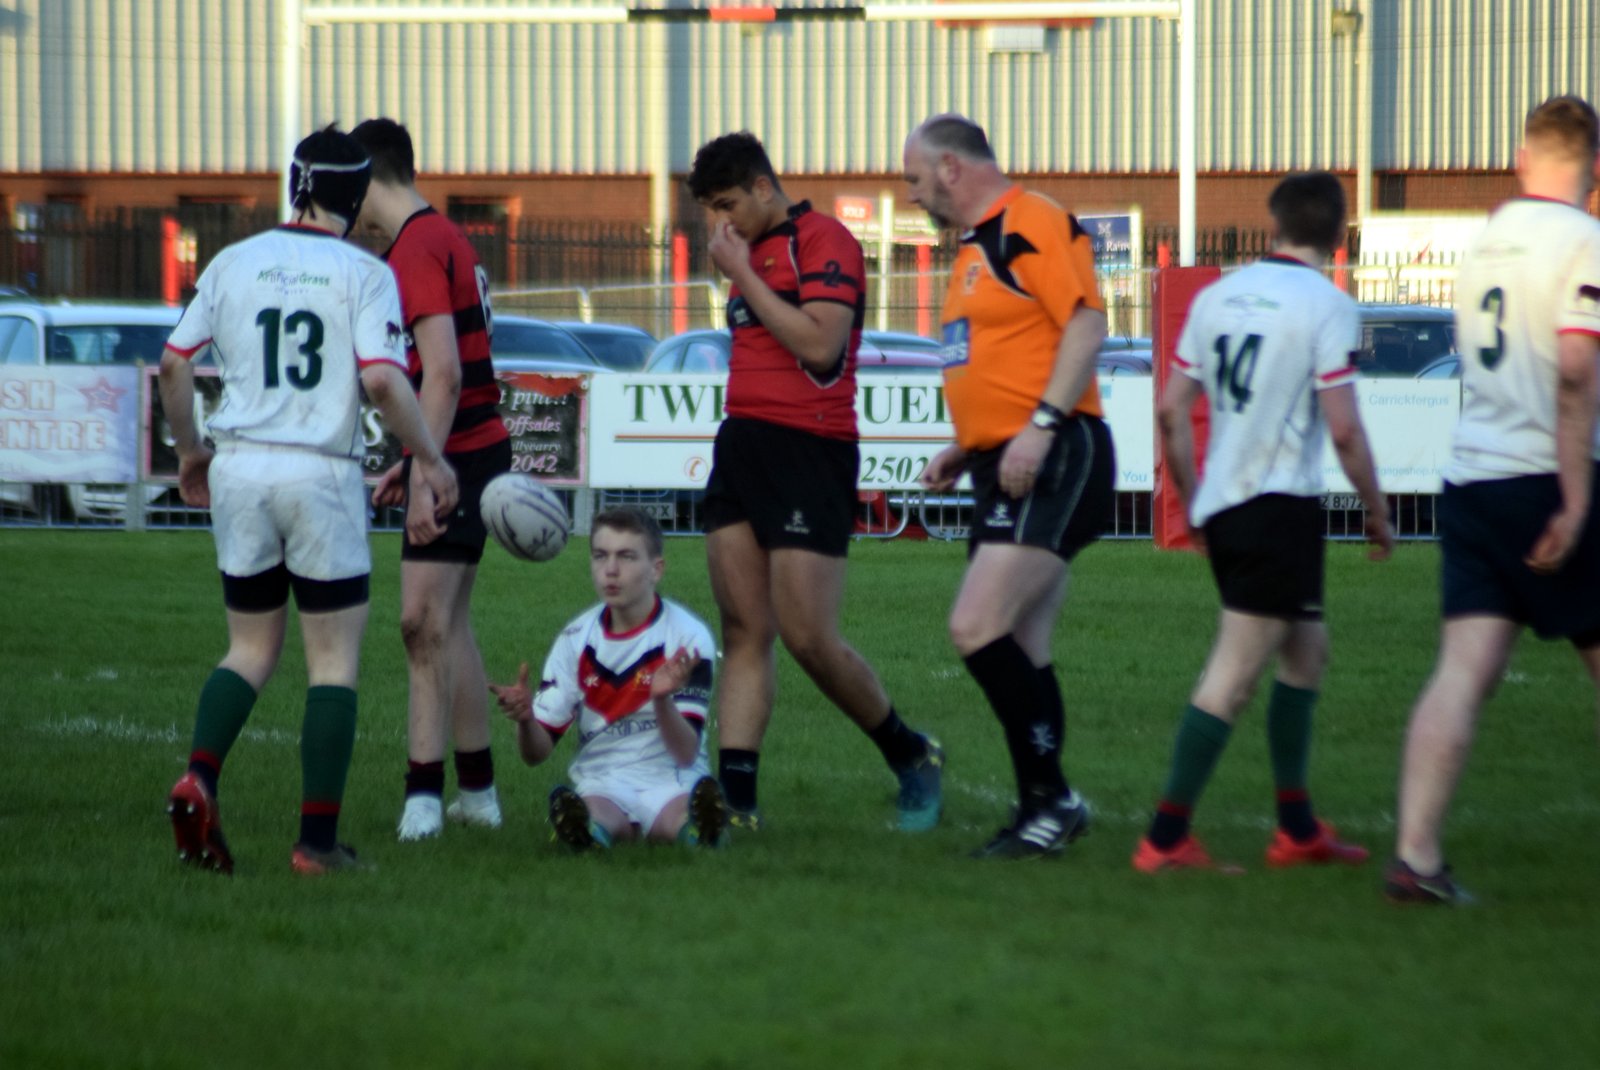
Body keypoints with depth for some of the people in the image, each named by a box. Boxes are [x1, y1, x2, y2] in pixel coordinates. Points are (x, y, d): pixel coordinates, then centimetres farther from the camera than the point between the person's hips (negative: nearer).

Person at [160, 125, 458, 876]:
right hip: (321, 476, -4)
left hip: (238, 473, 4)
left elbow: (174, 364, 8)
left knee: (251, 650, 16)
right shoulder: (363, 274, -5)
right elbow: (382, 381, -16)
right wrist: (430, 462, -4)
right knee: (335, 660, 5)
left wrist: (189, 450, 22)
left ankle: (199, 778, -9)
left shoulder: (234, 262, 6)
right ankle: (318, 841, 0)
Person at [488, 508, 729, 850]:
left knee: (681, 818, -38)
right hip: (601, 781, 1)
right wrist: (525, 719, -20)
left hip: (671, 781, -1)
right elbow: (537, 751, 4)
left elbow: (686, 754, -11)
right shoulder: (576, 639, 5)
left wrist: (662, 700, -31)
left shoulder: (688, 636, -4)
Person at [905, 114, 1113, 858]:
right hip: (1006, 471, 10)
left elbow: (1087, 324, -18)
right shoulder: (974, 246, 21)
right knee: (1020, 651, 8)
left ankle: (1051, 794, -13)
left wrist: (1041, 426, -25)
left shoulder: (1036, 225, -10)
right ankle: (1041, 812, 12)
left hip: (1051, 461, -10)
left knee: (977, 628, -18)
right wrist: (964, 449, 20)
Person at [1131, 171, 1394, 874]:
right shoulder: (1328, 307, -9)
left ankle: (1297, 829, 24)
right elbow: (1344, 429, -13)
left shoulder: (1217, 295, 10)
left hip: (1221, 503, 7)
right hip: (1280, 502, -7)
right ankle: (1166, 839, -11)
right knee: (1235, 672, -7)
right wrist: (1378, 514, -1)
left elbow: (1172, 408, 11)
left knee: (1307, 647, 20)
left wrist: (1191, 501, 22)